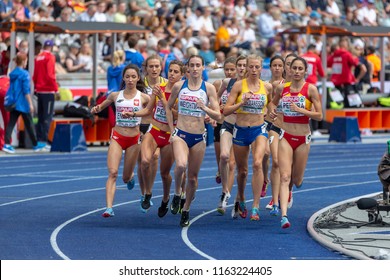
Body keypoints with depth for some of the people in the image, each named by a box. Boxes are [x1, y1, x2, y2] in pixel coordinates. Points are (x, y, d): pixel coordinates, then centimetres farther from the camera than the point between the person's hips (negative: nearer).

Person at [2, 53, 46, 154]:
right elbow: (26, 91, -16)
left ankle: (7, 144, -15)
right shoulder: (24, 74, -13)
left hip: (13, 104, 6)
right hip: (23, 104, -6)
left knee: (11, 123, -1)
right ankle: (35, 144, 20)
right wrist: (30, 104, -13)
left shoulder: (12, 74, 9)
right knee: (29, 124, 7)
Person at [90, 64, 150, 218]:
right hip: (117, 137, 0)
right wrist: (96, 109, -7)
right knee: (112, 173, -17)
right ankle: (109, 208, -23)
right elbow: (100, 107, 16)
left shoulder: (143, 98, -3)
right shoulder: (115, 96, 2)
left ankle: (130, 176, 50)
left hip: (134, 139, 0)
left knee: (126, 178, 10)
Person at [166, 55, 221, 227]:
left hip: (199, 137, 1)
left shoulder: (209, 88, 0)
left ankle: (186, 210, 26)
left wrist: (205, 108, -21)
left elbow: (218, 116, -2)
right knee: (181, 165, -29)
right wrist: (172, 130, 7)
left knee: (193, 177, 7)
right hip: (181, 134, -1)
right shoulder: (179, 86, 2)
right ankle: (177, 194, -3)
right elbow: (168, 107, 15)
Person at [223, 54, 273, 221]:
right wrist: (242, 102, -20)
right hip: (241, 131, 0)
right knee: (242, 171, 11)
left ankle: (255, 207, -23)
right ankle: (240, 199, 41)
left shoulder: (267, 87, 1)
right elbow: (226, 110, -9)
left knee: (257, 164, -24)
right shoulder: (239, 85, -5)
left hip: (259, 130, 0)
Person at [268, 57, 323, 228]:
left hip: (303, 138, -1)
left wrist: (300, 110, -20)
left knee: (297, 181, 11)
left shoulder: (310, 89, -6)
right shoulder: (282, 88, 3)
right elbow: (273, 102, 23)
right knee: (284, 177, -15)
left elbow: (319, 116, -8)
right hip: (286, 137, 1)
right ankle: (284, 215, -22)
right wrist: (272, 110, 1)